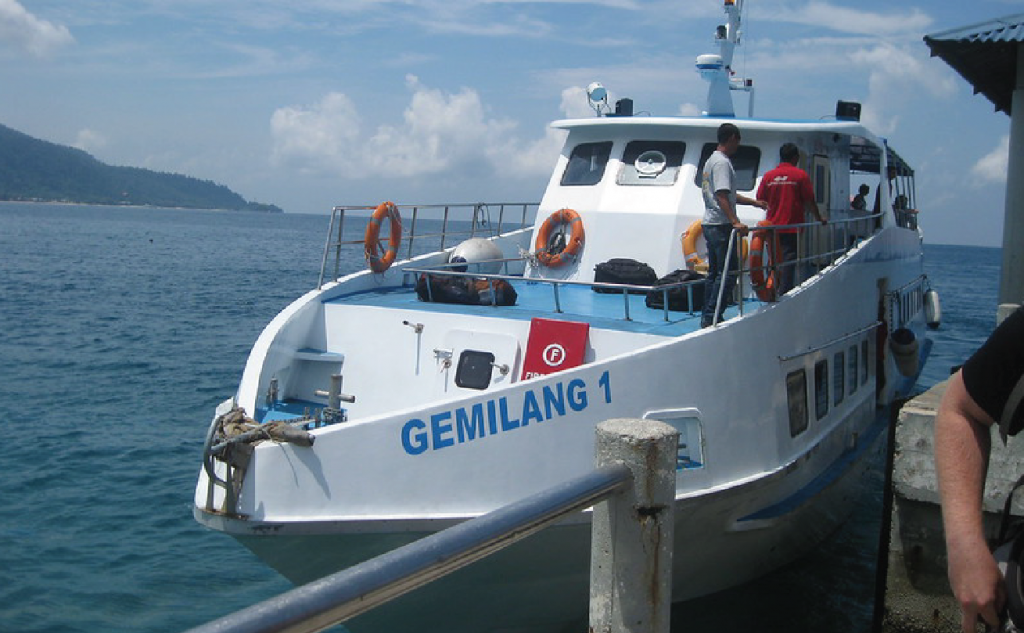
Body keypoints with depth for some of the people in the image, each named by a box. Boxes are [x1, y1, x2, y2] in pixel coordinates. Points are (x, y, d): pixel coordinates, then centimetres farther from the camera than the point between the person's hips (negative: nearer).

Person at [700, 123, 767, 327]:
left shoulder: (711, 160, 19)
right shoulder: (723, 162, -13)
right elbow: (722, 197, -24)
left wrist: (753, 202, 32)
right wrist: (735, 222, -32)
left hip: (709, 224, 10)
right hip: (721, 225, -10)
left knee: (714, 272, 13)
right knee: (729, 272, -8)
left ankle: (707, 318, 16)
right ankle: (712, 317, -9)